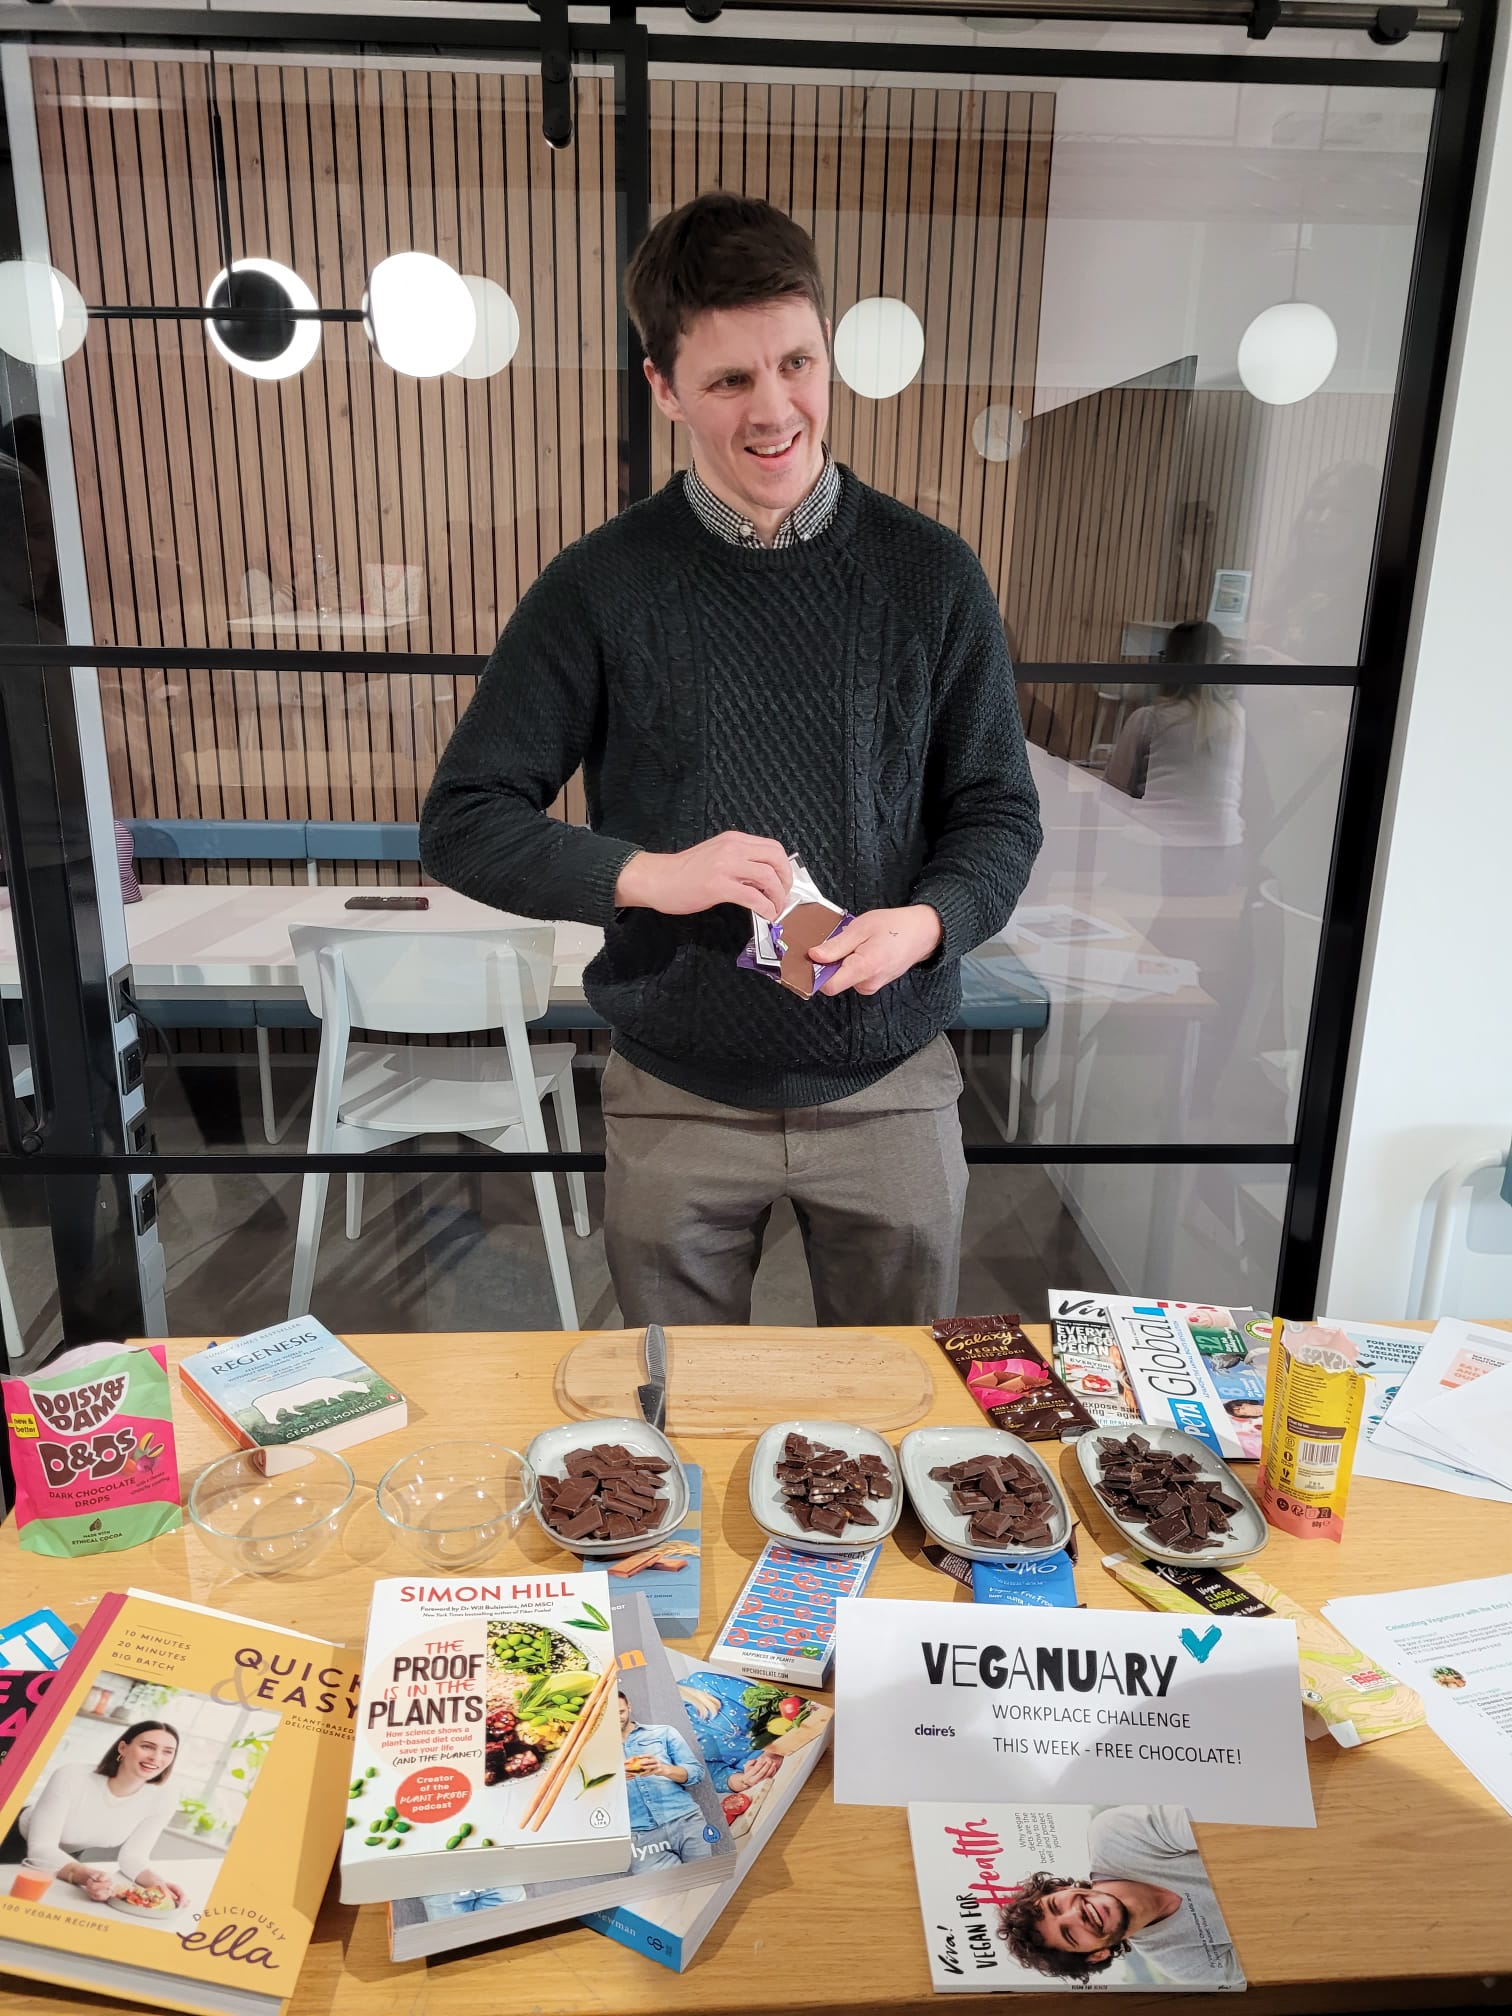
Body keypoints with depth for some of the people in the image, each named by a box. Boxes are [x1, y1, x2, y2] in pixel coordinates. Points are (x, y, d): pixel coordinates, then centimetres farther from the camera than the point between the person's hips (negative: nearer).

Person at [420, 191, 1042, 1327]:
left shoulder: (931, 574, -3)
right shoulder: (603, 586, -7)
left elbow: (1000, 813, 2)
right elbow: (463, 821, -6)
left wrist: (927, 921, -19)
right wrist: (647, 874, -21)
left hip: (890, 1085, 1)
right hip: (680, 1096, 0)